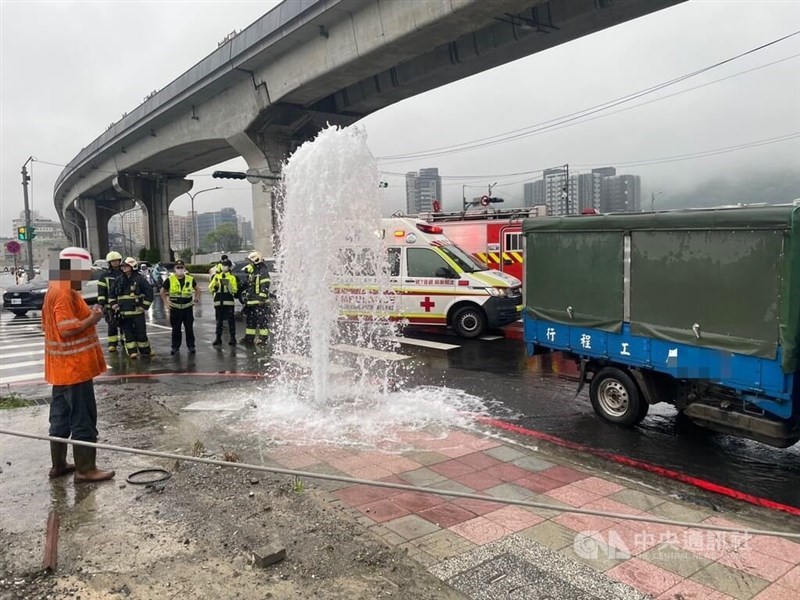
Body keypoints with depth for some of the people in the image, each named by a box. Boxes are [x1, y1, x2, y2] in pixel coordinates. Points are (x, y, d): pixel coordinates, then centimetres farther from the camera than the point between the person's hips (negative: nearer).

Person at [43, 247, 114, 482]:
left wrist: (87, 315, 9)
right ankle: (85, 469, 5)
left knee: (61, 417, 16)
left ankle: (59, 465, 26)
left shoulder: (56, 290, 14)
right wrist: (92, 319, -13)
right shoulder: (64, 294, -19)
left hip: (63, 367, 10)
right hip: (73, 367, -10)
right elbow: (67, 330, -25)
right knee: (83, 419, -3)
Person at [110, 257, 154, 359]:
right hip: (124, 312, 4)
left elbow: (149, 291, -6)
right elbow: (111, 292, 19)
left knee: (140, 331, 3)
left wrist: (145, 305, -8)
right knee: (127, 332, 6)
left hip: (137, 311, -4)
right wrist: (113, 303, 7)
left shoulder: (139, 279, -6)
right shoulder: (119, 279, 7)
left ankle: (145, 350, 15)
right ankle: (132, 351, 12)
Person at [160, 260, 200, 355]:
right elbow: (162, 291, 9)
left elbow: (197, 289, 16)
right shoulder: (169, 280, -3)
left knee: (189, 328, 5)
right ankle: (175, 347, 18)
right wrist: (166, 302, 1)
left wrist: (196, 299, 5)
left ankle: (191, 346, 16)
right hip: (175, 308, 0)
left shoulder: (190, 279, 1)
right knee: (176, 329, 8)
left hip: (188, 308, 1)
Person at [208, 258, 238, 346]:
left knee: (231, 320, -1)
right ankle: (218, 338, 17)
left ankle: (233, 338, 4)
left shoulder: (232, 277, 2)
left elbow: (234, 290, -6)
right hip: (218, 301, 3)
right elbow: (210, 288, 9)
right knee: (219, 321, 10)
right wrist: (215, 286, -12)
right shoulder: (216, 276, 12)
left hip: (229, 302, -3)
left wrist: (229, 285, -22)